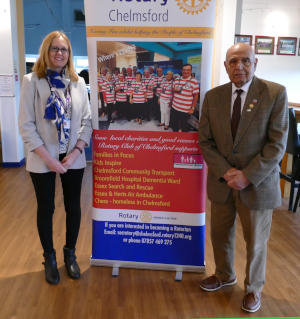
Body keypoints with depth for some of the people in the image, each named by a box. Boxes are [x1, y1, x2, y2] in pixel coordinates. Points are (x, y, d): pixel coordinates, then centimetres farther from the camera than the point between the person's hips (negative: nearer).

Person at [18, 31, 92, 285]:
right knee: (46, 208, 10)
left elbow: (87, 121, 3)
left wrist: (75, 153, -9)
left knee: (73, 207, 11)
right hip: (43, 160, -2)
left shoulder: (78, 82, 4)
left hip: (73, 159, 3)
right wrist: (48, 158, -14)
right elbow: (26, 124, -8)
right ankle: (50, 258, 29)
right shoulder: (32, 81, -4)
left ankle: (70, 254, 31)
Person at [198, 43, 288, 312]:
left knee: (256, 242, 13)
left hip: (257, 184, -3)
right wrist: (225, 172, -12)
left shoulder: (275, 93, -9)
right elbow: (205, 141, 1)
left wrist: (248, 176, -18)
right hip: (222, 182, 3)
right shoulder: (213, 97, 0)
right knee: (220, 235, 19)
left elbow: (277, 143, -12)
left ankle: (253, 288, 39)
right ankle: (225, 276, 46)